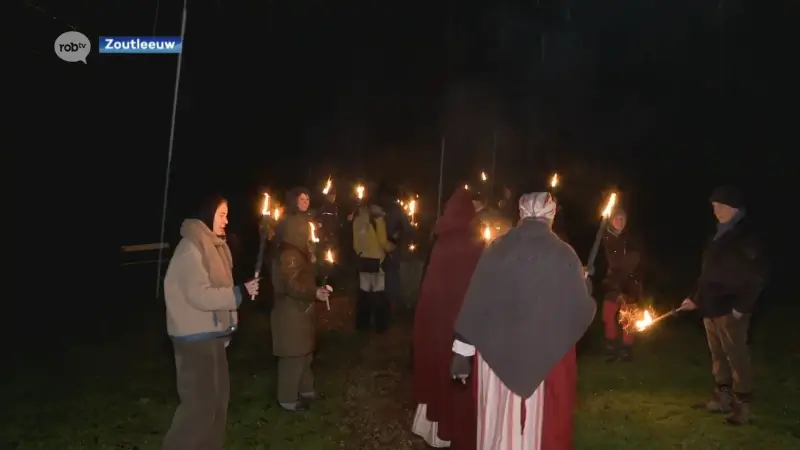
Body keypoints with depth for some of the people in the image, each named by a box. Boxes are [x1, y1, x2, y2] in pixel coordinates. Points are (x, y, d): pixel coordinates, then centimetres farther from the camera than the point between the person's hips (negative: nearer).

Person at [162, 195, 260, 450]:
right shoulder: (191, 248, -17)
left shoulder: (210, 246, 13)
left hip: (211, 334, 9)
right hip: (195, 337, -9)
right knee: (200, 401, -4)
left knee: (218, 395, 15)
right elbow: (199, 296, -24)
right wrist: (240, 293, -21)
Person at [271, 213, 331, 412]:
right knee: (294, 356, -2)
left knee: (304, 353, 20)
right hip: (291, 313, -11)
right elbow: (292, 286, -29)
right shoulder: (289, 255, -21)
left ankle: (305, 389, 34)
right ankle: (288, 399, 9)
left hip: (299, 311, 11)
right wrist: (315, 293, -33)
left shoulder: (298, 252, 13)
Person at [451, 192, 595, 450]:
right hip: (546, 359, -2)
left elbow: (474, 304, -4)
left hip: (496, 355, 2)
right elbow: (582, 312, -4)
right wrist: (584, 284, 17)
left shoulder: (496, 250, -4)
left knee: (497, 424, 16)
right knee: (540, 427, 12)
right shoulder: (564, 256, -10)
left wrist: (462, 352, 4)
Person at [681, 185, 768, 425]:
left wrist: (742, 306, -18)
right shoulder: (719, 235, 15)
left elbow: (757, 276, -15)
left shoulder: (746, 236, -10)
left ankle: (742, 405, 8)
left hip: (730, 309, -8)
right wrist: (696, 298, 18)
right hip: (711, 307, 8)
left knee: (736, 356, -1)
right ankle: (722, 397, 25)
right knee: (718, 356, 14)